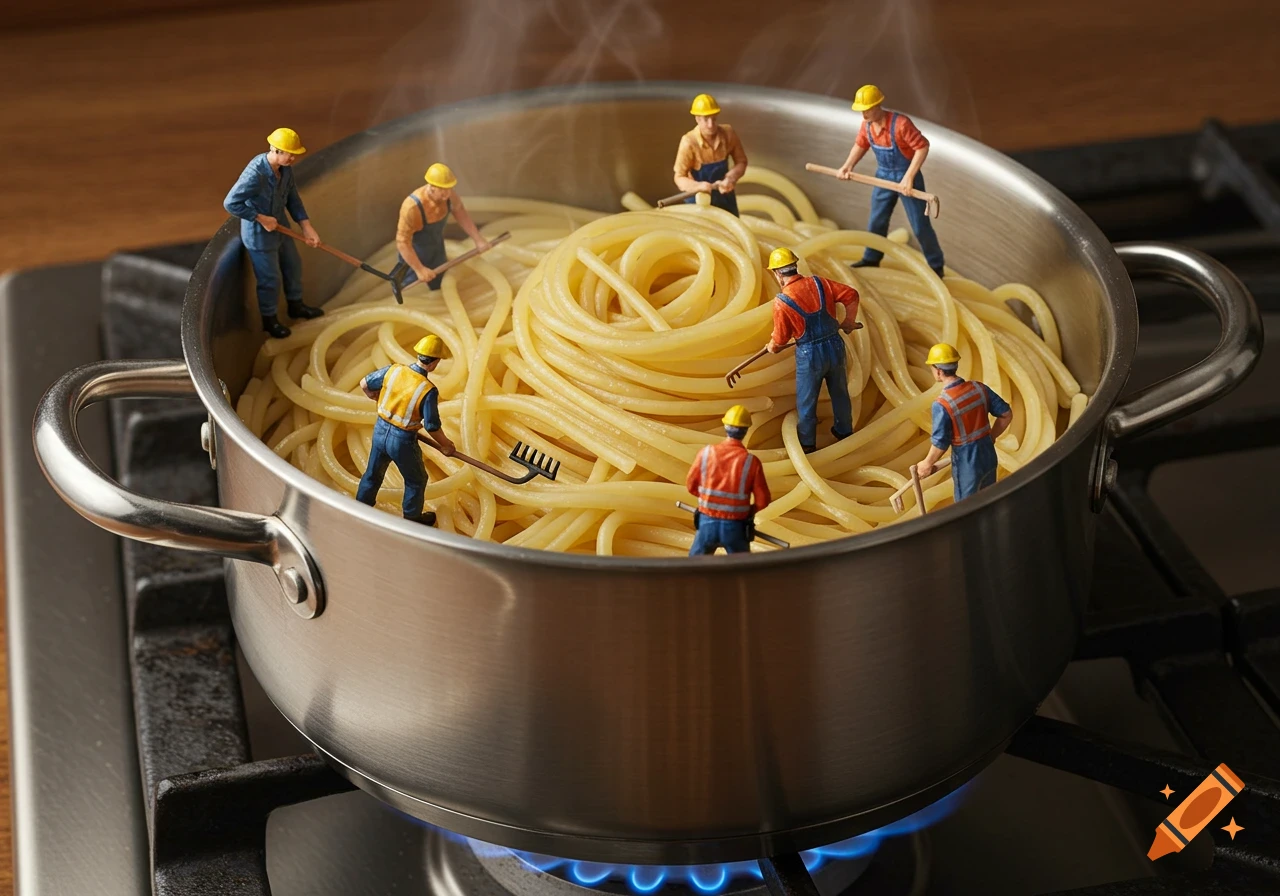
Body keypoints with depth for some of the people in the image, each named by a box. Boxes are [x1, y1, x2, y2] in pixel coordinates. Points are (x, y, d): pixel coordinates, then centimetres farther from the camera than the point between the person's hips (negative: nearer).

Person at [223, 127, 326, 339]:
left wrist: (306, 227, -3)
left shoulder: (285, 167, -10)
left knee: (293, 266, 26)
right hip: (259, 234, -8)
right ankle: (269, 320, 34)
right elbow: (230, 203, -33)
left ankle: (296, 306, 50)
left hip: (280, 227, 8)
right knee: (270, 279, 10)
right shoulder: (255, 174, -35)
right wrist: (261, 218, -26)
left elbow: (292, 199, 2)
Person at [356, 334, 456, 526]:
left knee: (373, 473, 27)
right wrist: (445, 445, 1)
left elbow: (364, 384, 1)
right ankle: (412, 519, 39)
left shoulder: (393, 370, -12)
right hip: (403, 440, -5)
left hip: (380, 431, 5)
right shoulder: (429, 390, -25)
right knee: (416, 481, 22)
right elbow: (432, 427, -18)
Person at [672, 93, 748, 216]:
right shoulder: (689, 142, -29)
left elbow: (741, 161, -4)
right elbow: (679, 177, -25)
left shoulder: (728, 134, -18)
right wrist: (698, 186, -45)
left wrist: (731, 178, -24)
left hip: (724, 196, 5)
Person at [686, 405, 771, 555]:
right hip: (735, 527, -2)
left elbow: (691, 485, 4)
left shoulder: (706, 453, -8)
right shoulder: (751, 461, -14)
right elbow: (762, 500, -10)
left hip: (707, 523, 2)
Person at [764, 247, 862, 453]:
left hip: (810, 355, -4)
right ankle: (844, 431, 44)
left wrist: (772, 347, 15)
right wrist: (849, 322, 15)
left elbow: (780, 338, -9)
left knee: (806, 401, 16)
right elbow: (851, 295, -1)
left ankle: (807, 442, 31)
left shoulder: (782, 301, -16)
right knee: (839, 392, 25)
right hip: (835, 346, 4)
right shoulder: (818, 283, -5)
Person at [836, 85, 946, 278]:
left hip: (906, 176, -6)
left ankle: (936, 266, 12)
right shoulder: (867, 124, -5)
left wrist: (909, 177, -30)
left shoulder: (900, 123, -28)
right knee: (876, 220, 16)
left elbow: (923, 147, -28)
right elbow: (860, 145, 12)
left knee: (920, 225, -1)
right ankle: (871, 258, 35)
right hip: (884, 175, 7)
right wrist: (847, 166, -2)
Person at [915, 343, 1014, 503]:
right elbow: (1006, 414, 1)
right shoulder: (979, 388, -6)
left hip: (967, 466, -6)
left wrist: (927, 464, -2)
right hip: (988, 458, 6)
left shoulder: (942, 404, -24)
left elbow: (940, 443, -20)